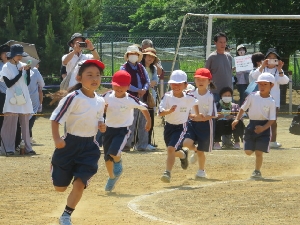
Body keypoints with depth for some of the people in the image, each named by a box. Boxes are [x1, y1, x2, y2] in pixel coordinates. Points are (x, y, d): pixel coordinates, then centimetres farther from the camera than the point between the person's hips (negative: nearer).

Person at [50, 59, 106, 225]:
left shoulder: (100, 101, 2)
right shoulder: (73, 98, -17)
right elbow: (55, 118, -17)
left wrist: (101, 124, -3)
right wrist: (57, 139, -28)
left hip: (89, 146, 4)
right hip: (70, 144, -4)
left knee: (79, 184, -8)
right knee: (60, 187, 7)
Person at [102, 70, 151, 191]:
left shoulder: (131, 100, -15)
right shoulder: (107, 96, -8)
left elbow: (144, 108, 0)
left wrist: (148, 122, 13)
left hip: (123, 130, -4)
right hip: (109, 129, 4)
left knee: (113, 152, -24)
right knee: (107, 157, 9)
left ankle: (118, 163, 12)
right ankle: (112, 178, 34)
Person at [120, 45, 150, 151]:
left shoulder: (141, 67, 17)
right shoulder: (124, 68, 1)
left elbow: (147, 81, 12)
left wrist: (144, 89, -9)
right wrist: (138, 90, -16)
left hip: (143, 98, 5)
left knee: (143, 123, 6)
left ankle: (142, 145, 11)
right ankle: (127, 144, -3)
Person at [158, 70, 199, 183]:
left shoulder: (189, 98, -11)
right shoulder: (167, 97, -14)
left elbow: (195, 103, 14)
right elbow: (160, 112, -23)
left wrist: (197, 115, 12)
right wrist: (169, 111, -40)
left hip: (181, 127, -3)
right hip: (168, 126, 3)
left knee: (171, 148, -22)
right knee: (174, 152, 19)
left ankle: (167, 172, -18)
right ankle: (183, 155, 53)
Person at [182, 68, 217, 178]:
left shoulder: (210, 97, -9)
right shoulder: (191, 95, -2)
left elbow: (212, 115, -9)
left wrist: (203, 118, -23)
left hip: (205, 125, -2)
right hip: (192, 123, 2)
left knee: (201, 151, 6)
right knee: (186, 143, -20)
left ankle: (201, 171, 28)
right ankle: (195, 151, 16)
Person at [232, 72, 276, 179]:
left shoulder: (271, 102, -7)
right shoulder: (252, 96, -1)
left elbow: (272, 119, -8)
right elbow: (243, 108, 7)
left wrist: (263, 128, -23)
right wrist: (237, 119, -8)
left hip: (264, 127, -3)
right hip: (251, 125, 3)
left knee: (258, 152, -4)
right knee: (248, 151, -1)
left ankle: (257, 171, 15)